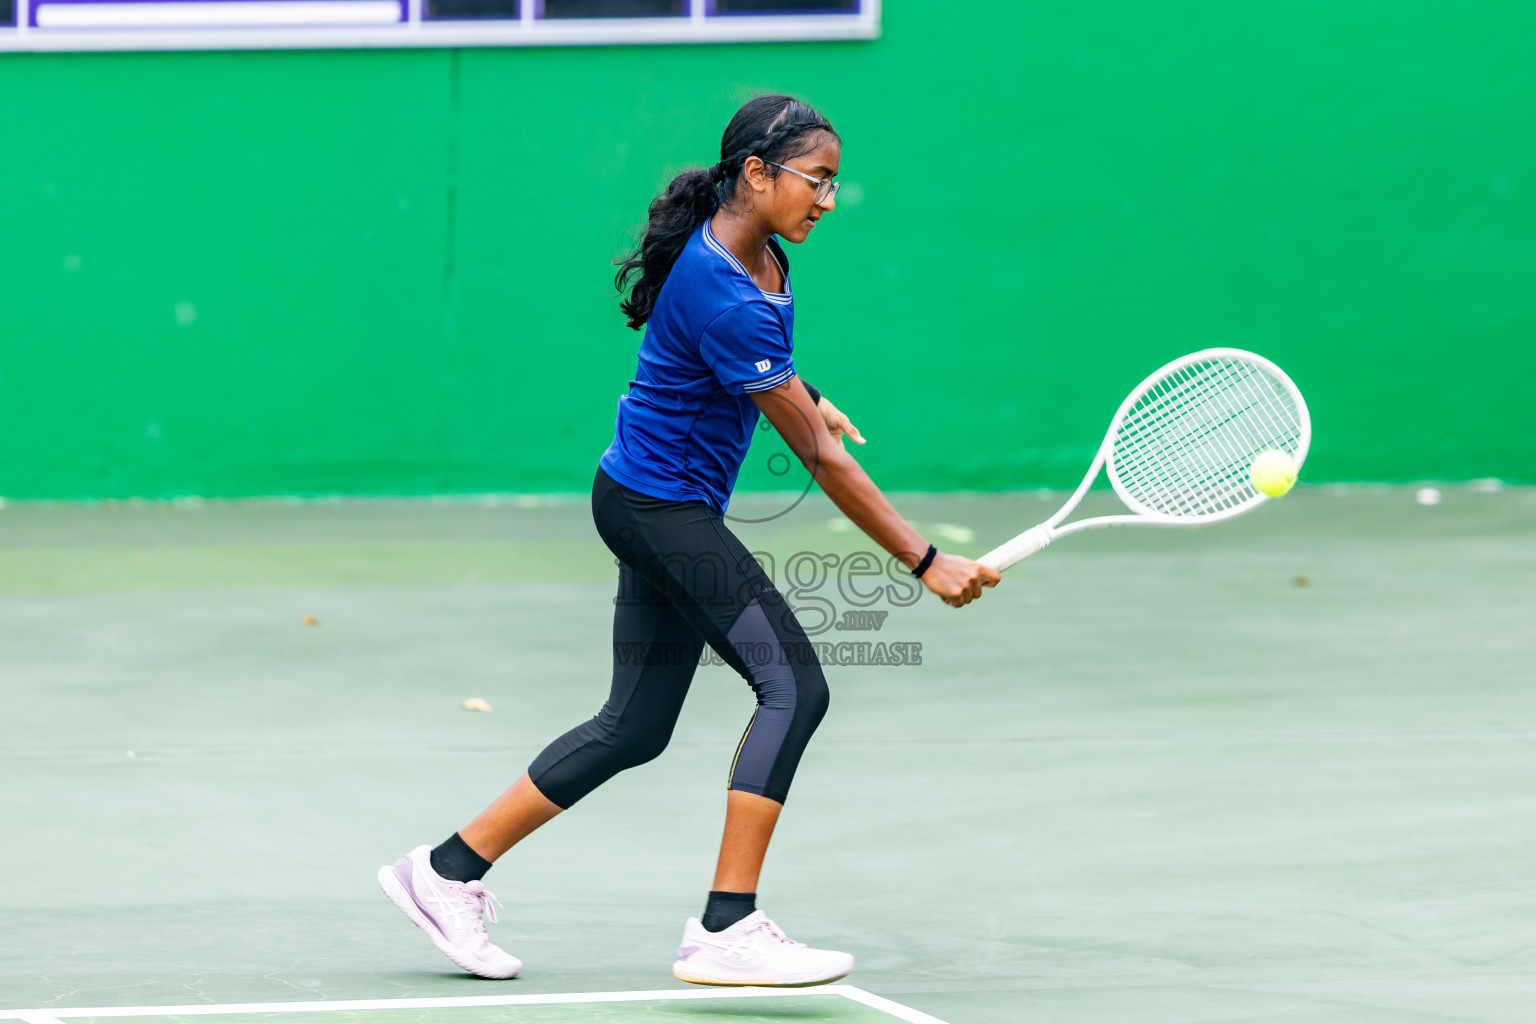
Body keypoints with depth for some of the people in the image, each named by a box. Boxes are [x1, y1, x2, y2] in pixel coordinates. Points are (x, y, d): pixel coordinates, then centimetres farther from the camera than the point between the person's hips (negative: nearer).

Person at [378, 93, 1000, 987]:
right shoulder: (721, 295, -27)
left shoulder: (755, 248, 2)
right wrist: (925, 562, -24)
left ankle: (449, 870, 19)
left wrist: (801, 395, 17)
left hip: (654, 507, 10)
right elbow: (823, 461, -26)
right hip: (663, 505, -10)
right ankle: (726, 929, -19)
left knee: (636, 728, 12)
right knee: (793, 684, -16)